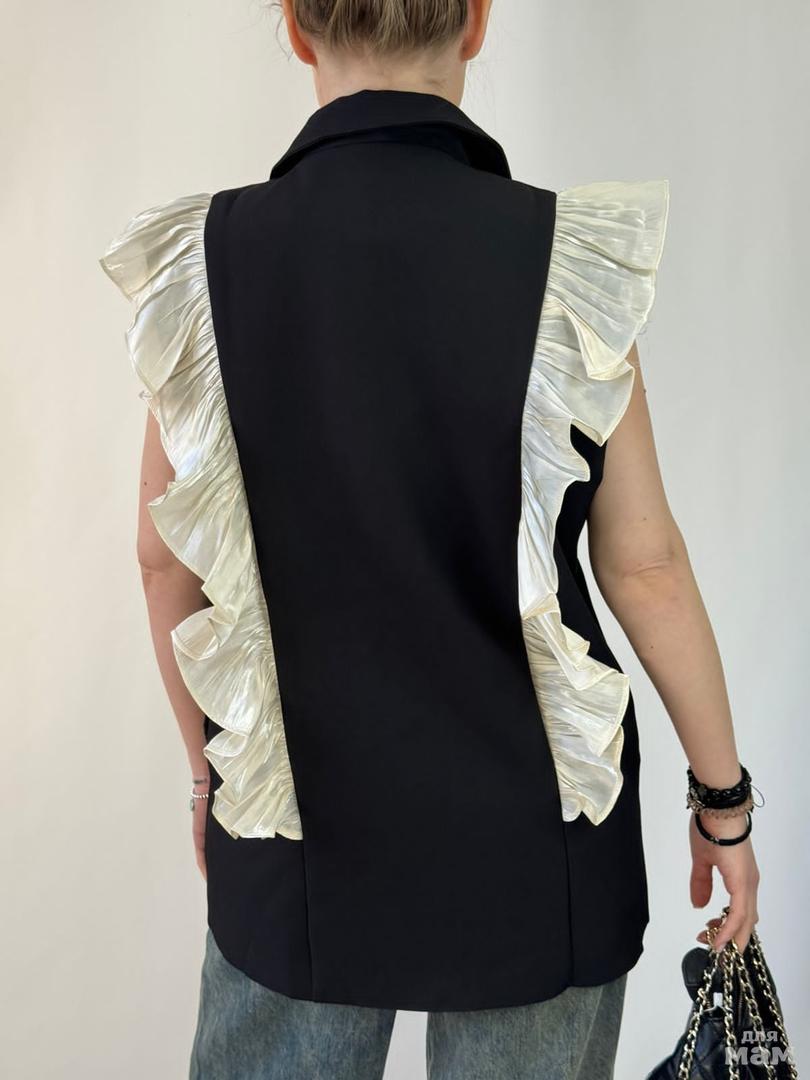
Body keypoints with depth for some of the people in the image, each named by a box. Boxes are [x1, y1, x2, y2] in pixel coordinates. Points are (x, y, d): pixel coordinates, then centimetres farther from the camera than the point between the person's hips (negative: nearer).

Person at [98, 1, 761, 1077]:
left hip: (296, 832, 2)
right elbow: (645, 566, -10)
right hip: (526, 828, -1)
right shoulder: (567, 259, -15)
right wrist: (723, 795, 4)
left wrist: (208, 760, 14)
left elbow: (167, 554, -1)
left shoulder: (202, 259, -8)